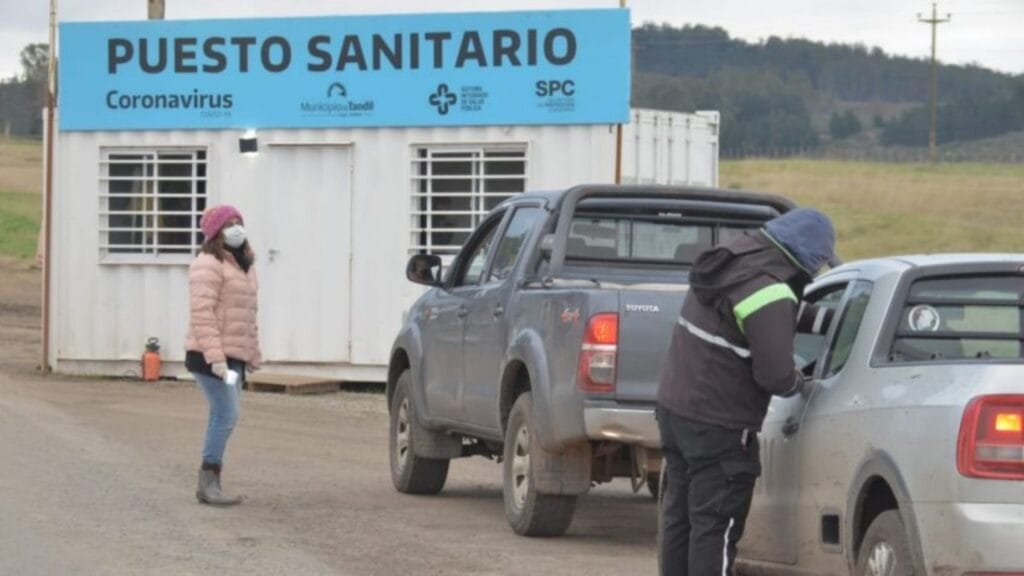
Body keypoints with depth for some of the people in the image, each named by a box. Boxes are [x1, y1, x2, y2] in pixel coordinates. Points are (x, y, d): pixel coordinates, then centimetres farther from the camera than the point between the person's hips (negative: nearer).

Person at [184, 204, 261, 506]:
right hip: (210, 356, -9)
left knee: (223, 418, 8)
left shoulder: (243, 266, 20)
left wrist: (253, 355, 18)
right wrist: (215, 357, -25)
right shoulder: (208, 265, -10)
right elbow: (202, 313, -19)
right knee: (226, 415, -15)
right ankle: (209, 483, -12)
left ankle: (209, 485, 13)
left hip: (233, 356, 9)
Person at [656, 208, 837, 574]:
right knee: (716, 529, -3)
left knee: (679, 516, 16)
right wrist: (797, 382, -1)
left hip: (674, 405, 9)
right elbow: (775, 375, -24)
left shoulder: (731, 260, 7)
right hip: (718, 427, -9)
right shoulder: (770, 293, -22)